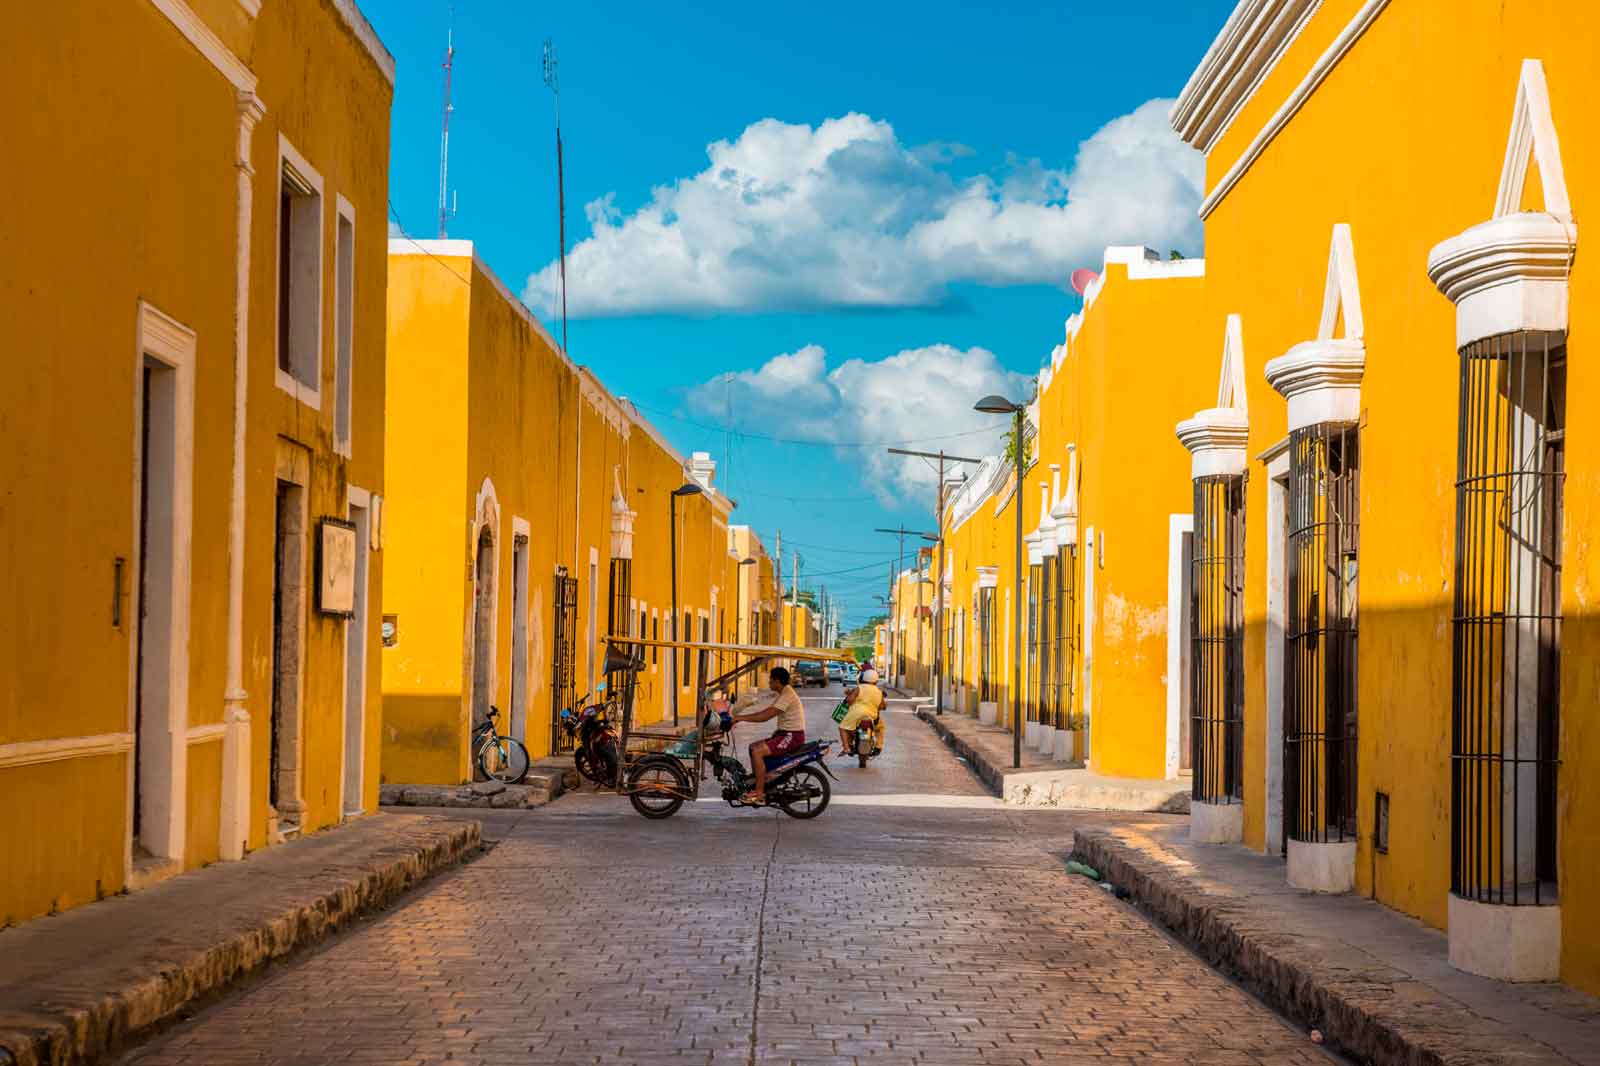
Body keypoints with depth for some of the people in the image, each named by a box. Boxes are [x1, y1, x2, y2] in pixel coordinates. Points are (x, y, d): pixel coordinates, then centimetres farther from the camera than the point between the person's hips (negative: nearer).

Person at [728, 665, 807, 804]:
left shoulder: (787, 695, -18)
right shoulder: (784, 694, 17)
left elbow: (765, 716, -24)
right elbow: (765, 711, 18)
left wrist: (741, 718, -20)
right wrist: (740, 717, 9)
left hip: (793, 736, -11)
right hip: (785, 733, 11)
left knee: (757, 751, -22)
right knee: (753, 747, 12)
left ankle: (759, 794, -20)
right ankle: (757, 786, 13)